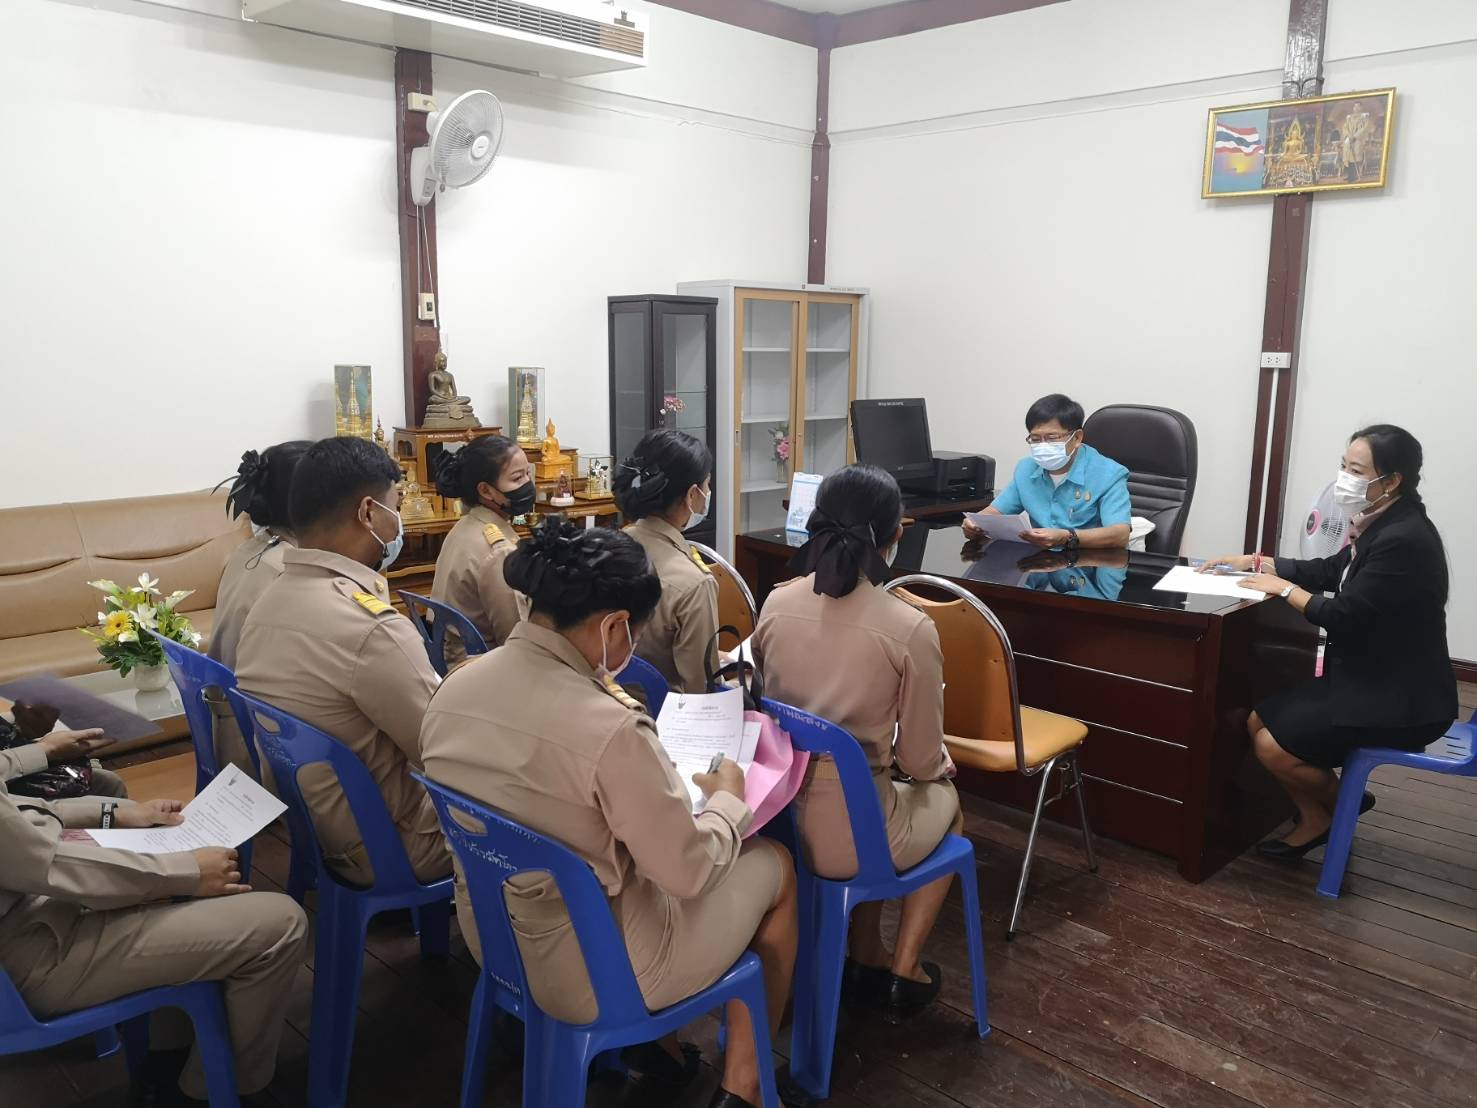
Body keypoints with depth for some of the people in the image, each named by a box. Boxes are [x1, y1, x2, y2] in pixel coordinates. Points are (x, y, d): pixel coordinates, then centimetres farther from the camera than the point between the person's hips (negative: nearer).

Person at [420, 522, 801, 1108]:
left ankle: (651, 1043, 34)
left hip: (491, 939, 7)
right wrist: (729, 798, -2)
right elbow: (688, 873, -19)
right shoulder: (611, 729, -31)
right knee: (774, 866, 15)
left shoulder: (454, 688, -9)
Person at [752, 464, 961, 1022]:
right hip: (847, 834, -4)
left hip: (773, 819, 4)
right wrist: (941, 765, 16)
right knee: (946, 801, 30)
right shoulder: (910, 628, -17)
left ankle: (867, 960, 43)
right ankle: (903, 972, 32)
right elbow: (922, 762, -9)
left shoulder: (776, 604, -4)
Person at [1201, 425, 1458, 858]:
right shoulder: (1382, 525, 4)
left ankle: (1344, 806, 16)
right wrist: (1253, 562, 9)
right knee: (1260, 722, 6)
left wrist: (1285, 589, -10)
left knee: (1274, 745, -11)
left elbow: (1344, 617, -25)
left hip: (1401, 699, -9)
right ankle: (1316, 820, 18)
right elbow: (1329, 571, 16)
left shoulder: (1403, 540, -26)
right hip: (1372, 679, 10)